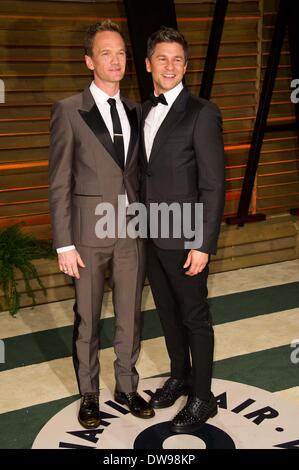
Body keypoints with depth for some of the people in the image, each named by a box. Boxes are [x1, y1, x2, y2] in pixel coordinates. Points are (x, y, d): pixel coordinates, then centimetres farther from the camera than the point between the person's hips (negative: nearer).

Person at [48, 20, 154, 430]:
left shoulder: (135, 111, 8)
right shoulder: (69, 111, -6)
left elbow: (137, 174, 11)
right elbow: (59, 183, -7)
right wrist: (64, 244, -11)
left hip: (133, 231, 4)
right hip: (90, 231, -4)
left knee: (130, 317, 14)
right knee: (87, 320, 11)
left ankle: (127, 387, 34)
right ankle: (89, 394, 30)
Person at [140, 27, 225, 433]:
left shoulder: (202, 113, -12)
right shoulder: (142, 112, 9)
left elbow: (213, 185, -15)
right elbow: (145, 174, 12)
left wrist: (204, 244, -18)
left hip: (184, 238, -6)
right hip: (151, 235, 6)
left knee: (195, 318, 7)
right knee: (167, 312, 19)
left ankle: (202, 397, 23)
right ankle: (179, 376, 39)